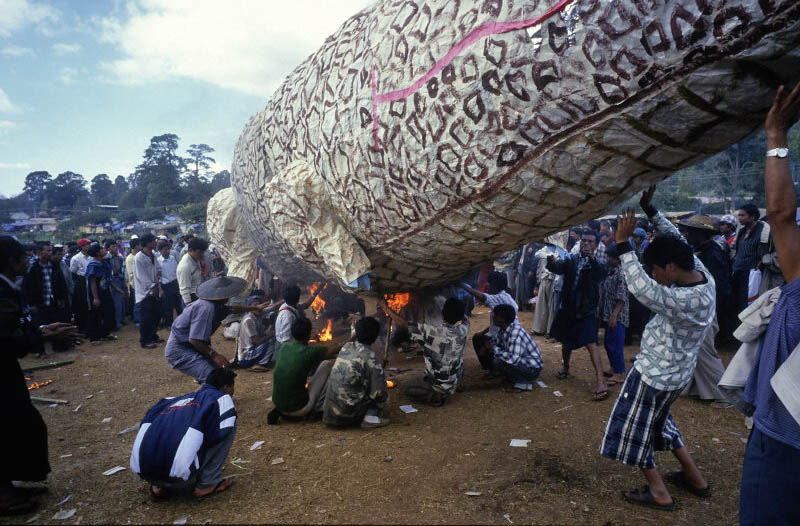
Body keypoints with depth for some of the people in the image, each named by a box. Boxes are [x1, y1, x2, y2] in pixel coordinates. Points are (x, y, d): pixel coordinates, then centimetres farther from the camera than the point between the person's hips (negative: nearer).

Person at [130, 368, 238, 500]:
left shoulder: (178, 399, 26)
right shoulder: (222, 397, 8)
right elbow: (223, 430, -7)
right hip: (181, 474, -7)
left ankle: (159, 487, 17)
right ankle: (207, 484, 5)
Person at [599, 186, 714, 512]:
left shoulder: (685, 301, -35)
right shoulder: (701, 274, -8)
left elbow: (641, 287, -43)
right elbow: (675, 240, 3)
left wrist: (622, 242, -38)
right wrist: (649, 208, 2)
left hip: (656, 375, -9)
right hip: (675, 371, 9)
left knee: (636, 430, 11)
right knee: (659, 421, 29)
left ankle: (659, 493, 25)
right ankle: (695, 479, 41)